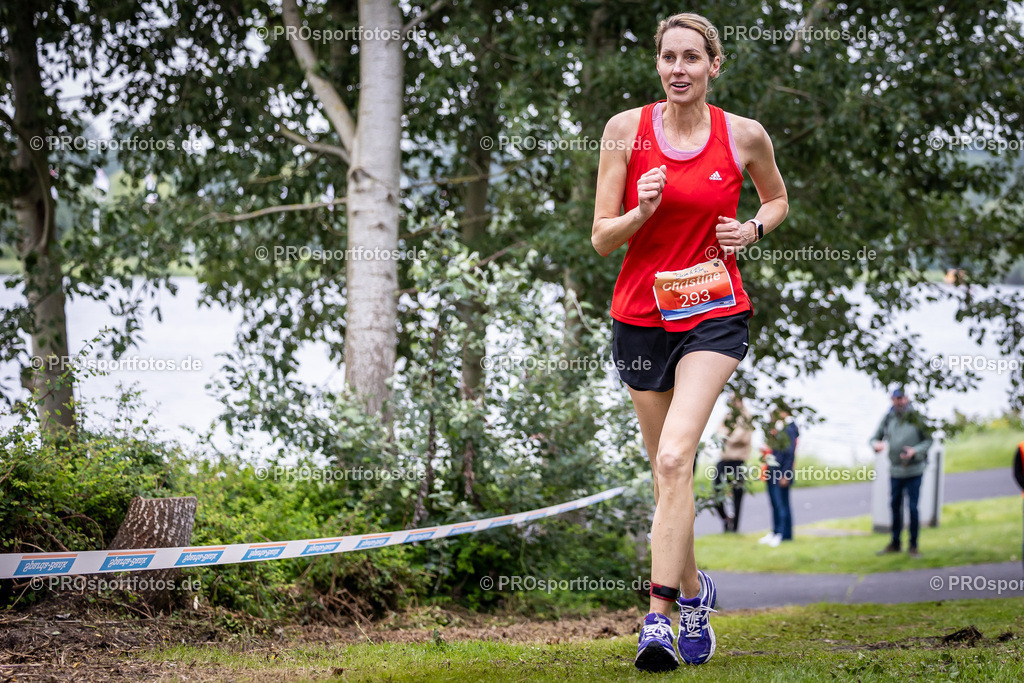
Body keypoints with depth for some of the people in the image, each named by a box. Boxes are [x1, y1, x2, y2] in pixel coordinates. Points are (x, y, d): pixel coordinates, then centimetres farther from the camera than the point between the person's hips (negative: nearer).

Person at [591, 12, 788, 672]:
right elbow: (602, 239, -1)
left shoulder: (744, 136, -1)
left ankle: (660, 616, -22)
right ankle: (694, 590, 33)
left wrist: (752, 229, -1)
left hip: (715, 316, -2)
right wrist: (642, 211, -20)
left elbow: (778, 198, 19)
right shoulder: (626, 129, -1)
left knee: (674, 457, -21)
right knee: (668, 470, 11)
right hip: (641, 315, 2)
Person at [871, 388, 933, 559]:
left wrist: (915, 451, -20)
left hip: (914, 470, -4)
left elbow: (928, 440, -2)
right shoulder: (888, 419, 2)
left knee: (913, 508, -4)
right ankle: (895, 543, 24)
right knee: (895, 506, 11)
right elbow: (875, 437, 9)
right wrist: (877, 444, -15)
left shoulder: (916, 418, -7)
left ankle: (913, 546, 5)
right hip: (895, 471, 4)